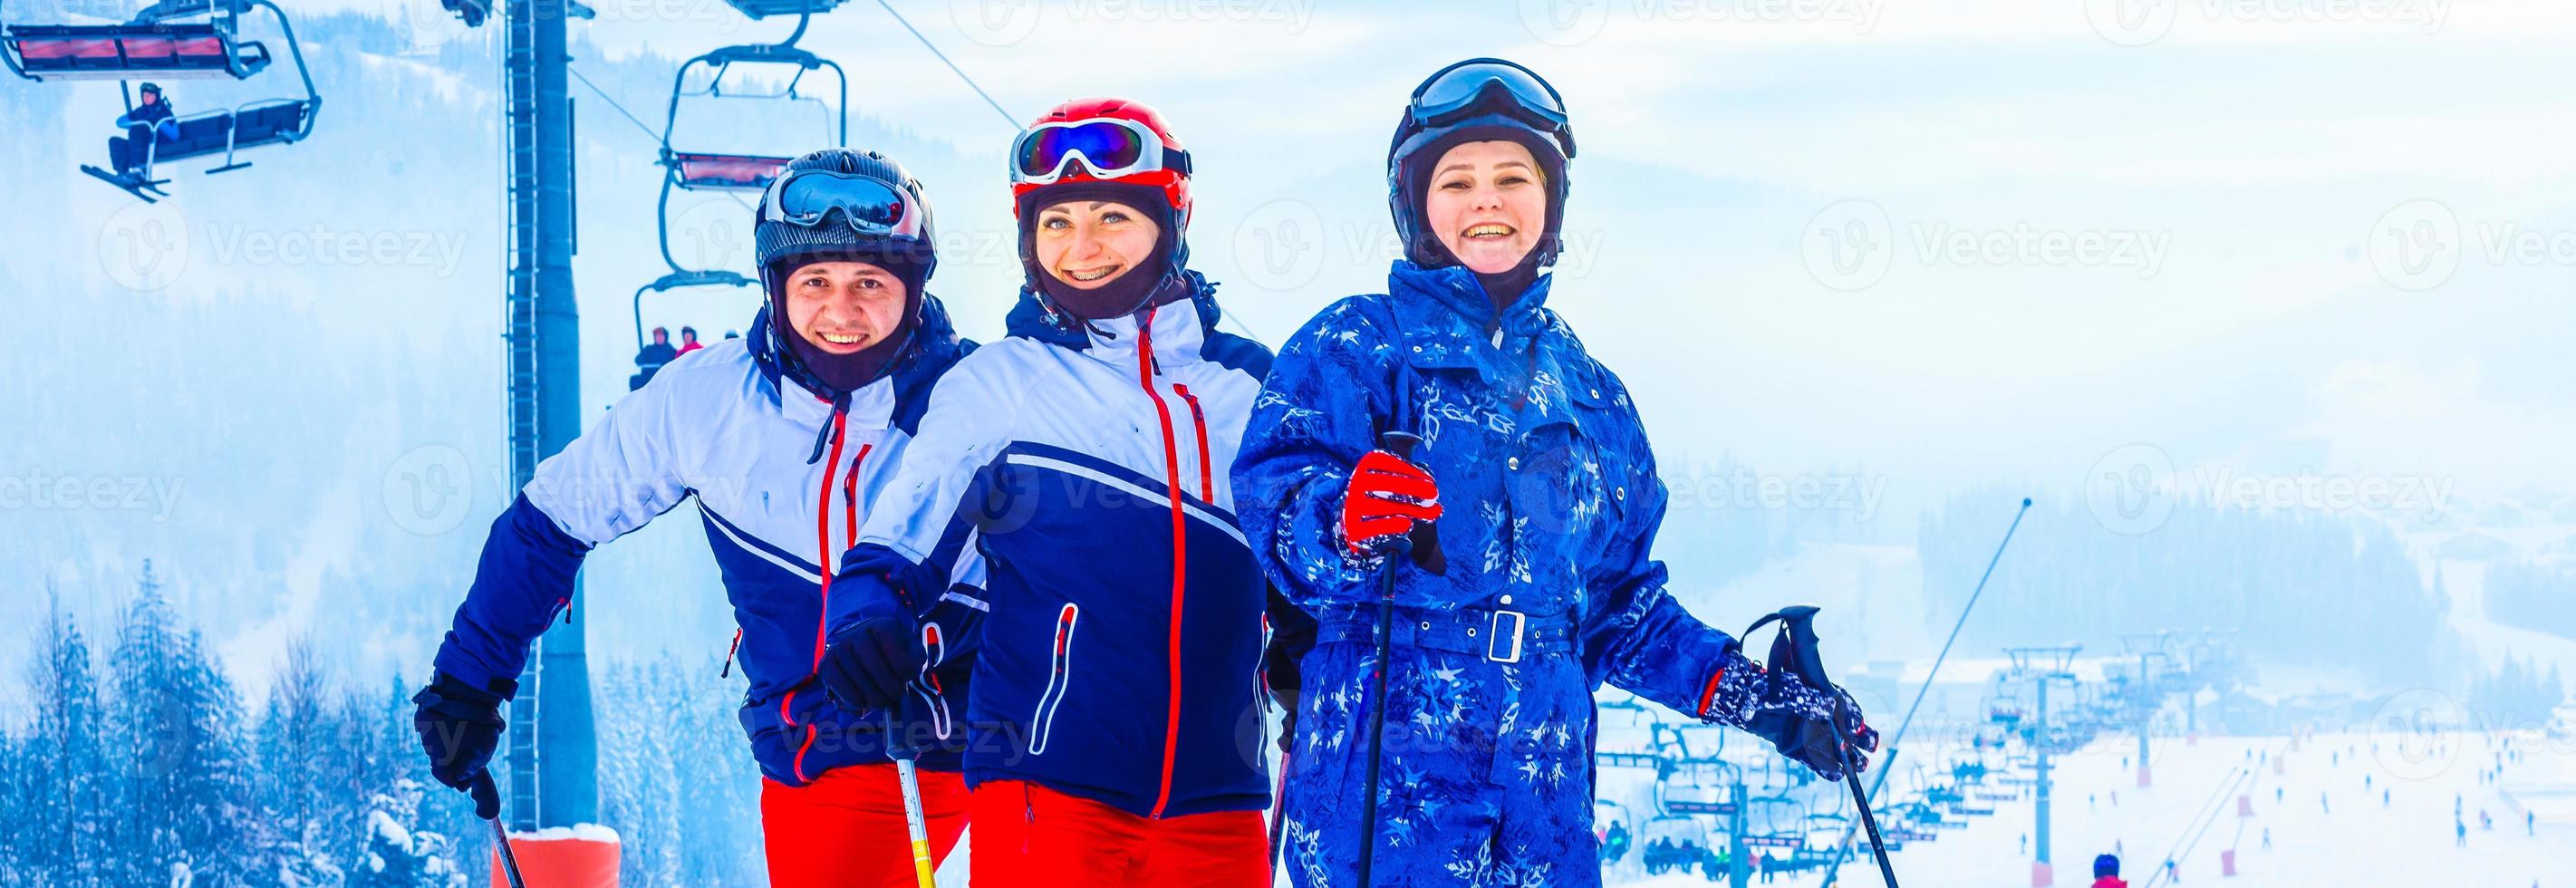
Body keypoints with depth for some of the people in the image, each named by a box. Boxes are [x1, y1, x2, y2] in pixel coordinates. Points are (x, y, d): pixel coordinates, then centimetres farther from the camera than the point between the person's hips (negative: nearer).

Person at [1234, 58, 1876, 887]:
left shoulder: (1590, 396, 22)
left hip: (1544, 789, 5)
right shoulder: (1357, 346, 5)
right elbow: (1274, 498, -11)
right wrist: (1348, 521, -33)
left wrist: (1755, 694, 19)